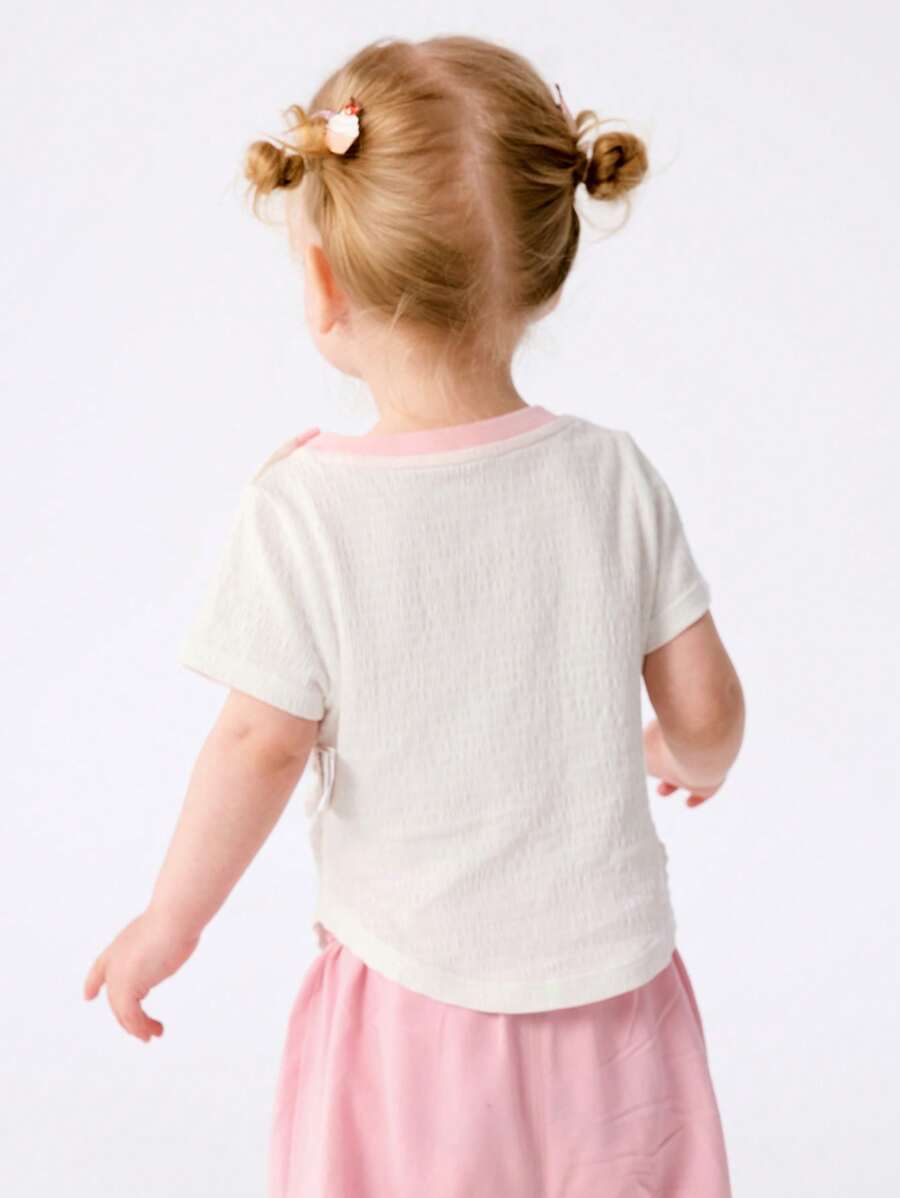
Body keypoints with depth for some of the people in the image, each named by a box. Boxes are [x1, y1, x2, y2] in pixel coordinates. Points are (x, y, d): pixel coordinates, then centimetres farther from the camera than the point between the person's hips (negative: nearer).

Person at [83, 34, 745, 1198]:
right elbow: (705, 708, -2)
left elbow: (262, 747, -16)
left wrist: (170, 922, 1)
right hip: (616, 978, 3)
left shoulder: (302, 508, -18)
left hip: (419, 997, -2)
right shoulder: (614, 472, -8)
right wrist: (690, 762, 22)